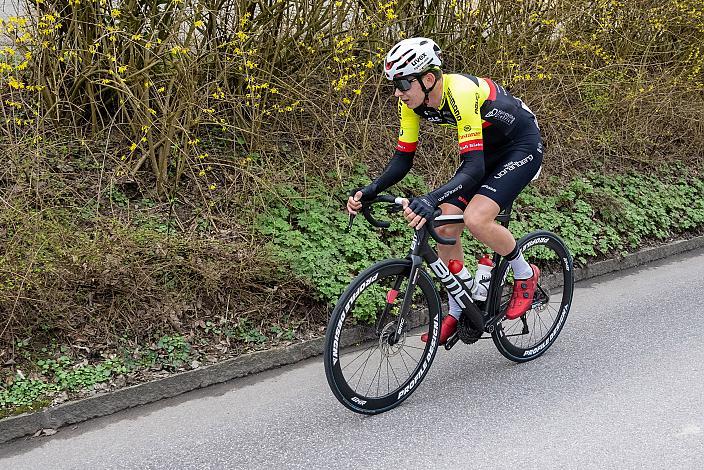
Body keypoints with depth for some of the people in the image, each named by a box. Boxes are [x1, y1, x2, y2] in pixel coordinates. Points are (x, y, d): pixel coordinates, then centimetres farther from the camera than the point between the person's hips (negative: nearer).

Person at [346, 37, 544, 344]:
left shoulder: (460, 93, -36)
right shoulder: (413, 101, -13)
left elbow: (474, 167, -41)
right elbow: (403, 158, -7)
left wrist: (432, 200, -55)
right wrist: (370, 191, -23)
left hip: (522, 147, -8)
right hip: (485, 150, 8)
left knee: (476, 220, -27)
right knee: (445, 227, -4)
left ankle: (525, 275, 2)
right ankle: (457, 313, 12)